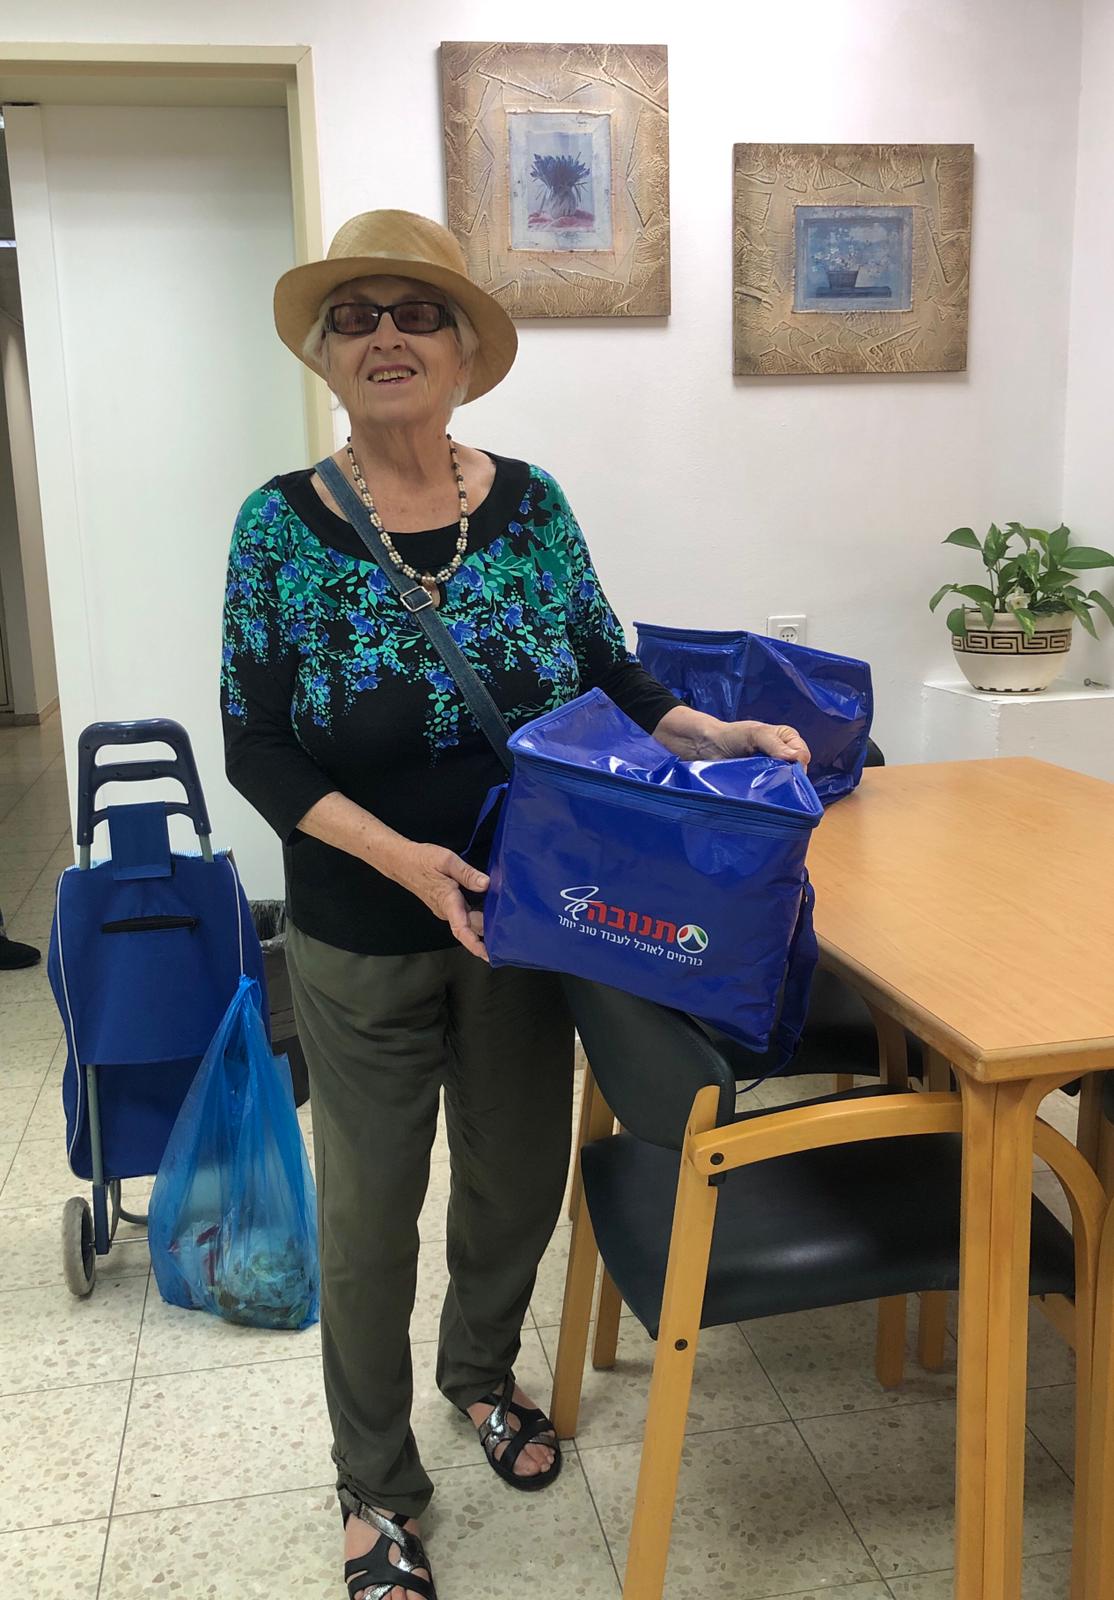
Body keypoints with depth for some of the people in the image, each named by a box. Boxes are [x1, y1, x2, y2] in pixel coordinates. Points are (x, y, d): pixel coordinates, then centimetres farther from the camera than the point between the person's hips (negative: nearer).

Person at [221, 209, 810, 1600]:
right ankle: (375, 1485, 35)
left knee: (519, 1172, 19)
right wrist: (397, 855, -24)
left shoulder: (530, 504, -4)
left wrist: (711, 736, -15)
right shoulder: (283, 525, -10)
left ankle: (480, 1370, 51)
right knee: (370, 1211, 10)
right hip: (362, 943, -2)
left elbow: (609, 675, 3)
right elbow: (255, 749, -11)